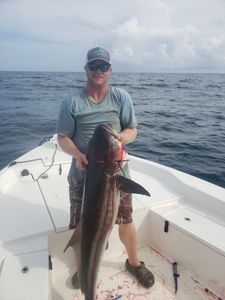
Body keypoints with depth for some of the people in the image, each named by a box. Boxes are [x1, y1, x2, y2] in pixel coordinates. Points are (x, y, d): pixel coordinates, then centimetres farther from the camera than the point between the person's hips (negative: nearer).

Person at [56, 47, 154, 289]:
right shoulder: (72, 102, -3)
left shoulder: (121, 97, 1)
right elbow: (63, 137, -2)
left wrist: (120, 138, -20)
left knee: (126, 222, 10)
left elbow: (132, 130, 3)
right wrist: (77, 154, -22)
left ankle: (134, 262, 40)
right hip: (83, 174, 0)